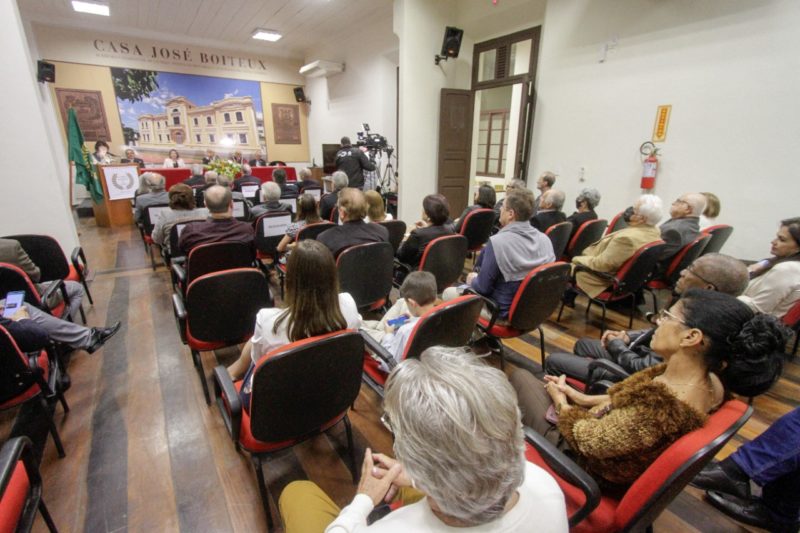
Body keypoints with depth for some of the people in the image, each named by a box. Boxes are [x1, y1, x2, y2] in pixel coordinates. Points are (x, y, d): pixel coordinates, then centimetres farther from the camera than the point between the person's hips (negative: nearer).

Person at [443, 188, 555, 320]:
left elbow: (483, 287, -21)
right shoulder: (545, 240, -7)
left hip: (503, 312, -7)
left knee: (449, 293, 14)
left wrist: (473, 280, 2)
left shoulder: (497, 241, -27)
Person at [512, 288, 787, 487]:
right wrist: (581, 398, 1)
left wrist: (560, 399, -9)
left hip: (591, 466, -6)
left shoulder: (660, 405, -41)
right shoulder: (712, 381, -15)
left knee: (520, 377, 11)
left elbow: (587, 440, -27)